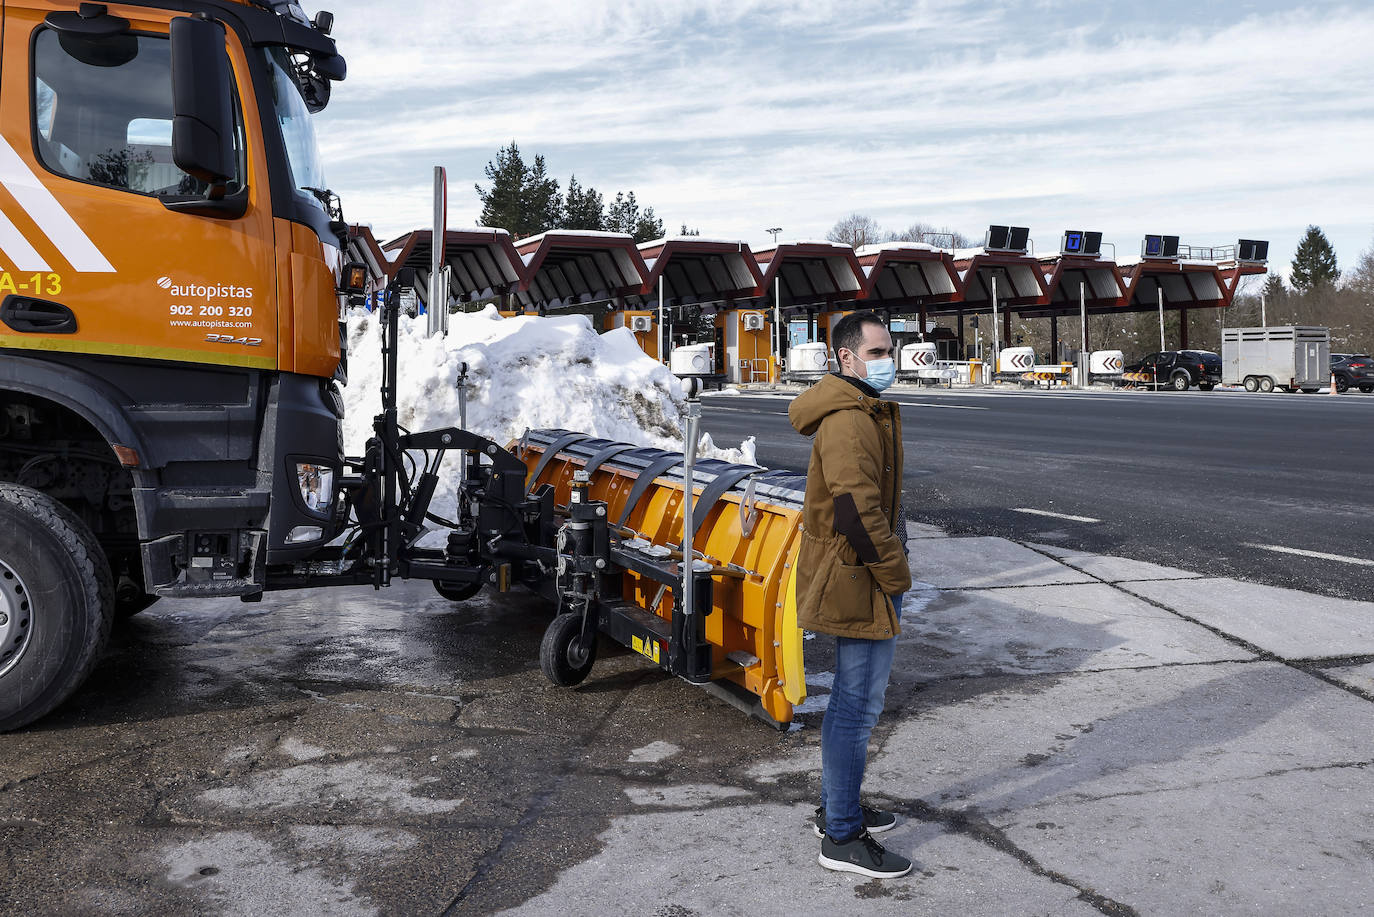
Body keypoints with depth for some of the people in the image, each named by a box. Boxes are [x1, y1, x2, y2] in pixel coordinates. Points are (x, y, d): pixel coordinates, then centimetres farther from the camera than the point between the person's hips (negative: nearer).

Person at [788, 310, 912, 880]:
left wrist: (890, 565, 17)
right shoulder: (849, 421, -21)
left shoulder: (865, 411, 15)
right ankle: (842, 838, 9)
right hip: (859, 582, -11)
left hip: (861, 578, 11)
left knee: (852, 698, 20)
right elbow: (858, 511, -27)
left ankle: (836, 809, 34)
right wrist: (894, 573, -17)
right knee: (858, 704, -2)